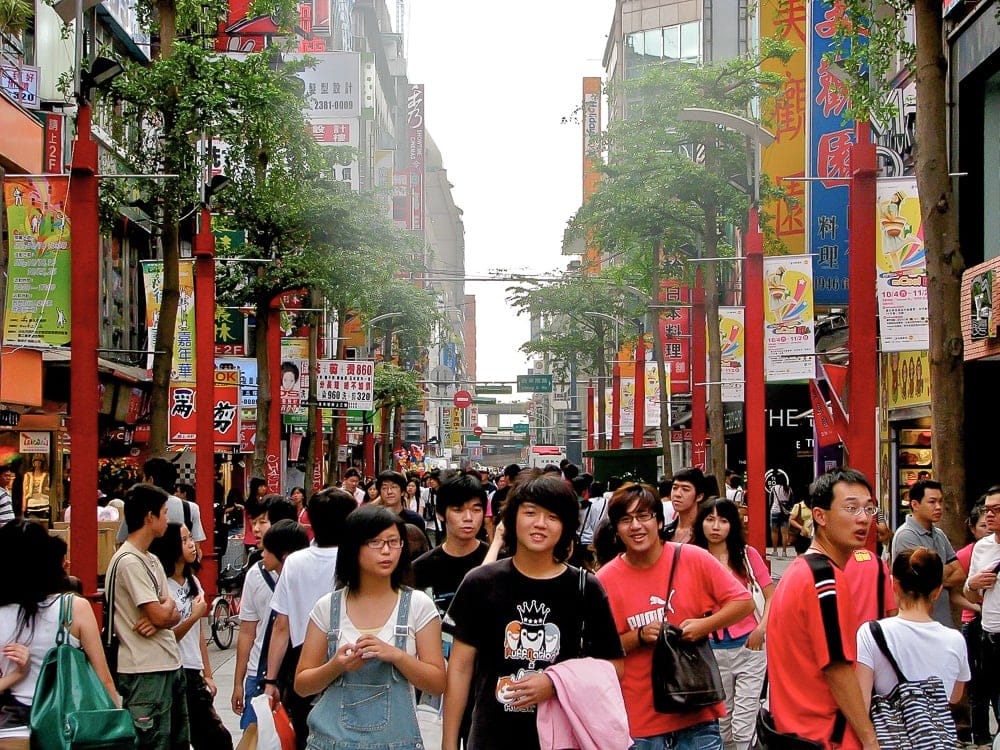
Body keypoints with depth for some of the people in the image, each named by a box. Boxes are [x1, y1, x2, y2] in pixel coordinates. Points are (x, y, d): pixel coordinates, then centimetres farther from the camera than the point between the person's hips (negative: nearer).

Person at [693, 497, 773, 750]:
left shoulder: (747, 554, -3)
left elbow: (771, 596, -1)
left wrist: (761, 629, -13)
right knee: (721, 722, 13)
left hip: (749, 646, -2)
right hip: (712, 651, 2)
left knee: (744, 725, -3)